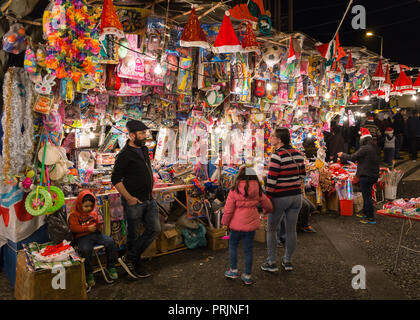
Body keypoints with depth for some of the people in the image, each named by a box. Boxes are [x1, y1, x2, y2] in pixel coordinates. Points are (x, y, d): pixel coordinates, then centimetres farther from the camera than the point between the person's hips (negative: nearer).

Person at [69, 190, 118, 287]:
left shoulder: (93, 213, 21)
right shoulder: (74, 215, 5)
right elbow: (74, 228, -7)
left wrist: (100, 227, 3)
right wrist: (87, 228, -16)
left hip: (95, 234, 4)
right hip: (82, 237, -4)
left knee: (110, 242, -20)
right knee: (86, 250, -35)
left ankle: (111, 266, -4)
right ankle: (89, 273, -14)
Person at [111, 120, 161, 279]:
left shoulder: (144, 150, 11)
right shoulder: (124, 155, -13)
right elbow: (115, 179, -14)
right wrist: (128, 197, -18)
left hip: (149, 200, 8)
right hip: (134, 201, -8)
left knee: (154, 229, 4)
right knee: (133, 235, 5)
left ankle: (129, 258, 13)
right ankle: (136, 266, 20)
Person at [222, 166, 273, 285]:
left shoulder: (234, 191, -13)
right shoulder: (258, 191, -1)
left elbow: (228, 210, -10)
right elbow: (268, 205, 10)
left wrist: (225, 222, 6)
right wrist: (266, 211, 33)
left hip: (237, 225, -3)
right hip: (251, 225, 3)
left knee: (233, 245, 20)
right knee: (248, 250, 12)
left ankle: (234, 270, 24)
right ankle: (247, 276, 21)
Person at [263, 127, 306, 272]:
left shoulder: (277, 156, -17)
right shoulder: (297, 154, 4)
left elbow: (271, 180, -18)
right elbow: (302, 175, 10)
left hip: (280, 198, -6)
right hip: (296, 197, 6)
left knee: (271, 230, 10)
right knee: (291, 230, 13)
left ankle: (271, 263, 15)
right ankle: (287, 261, 26)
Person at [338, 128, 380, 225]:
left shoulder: (365, 148, -18)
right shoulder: (375, 148, 10)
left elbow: (352, 158, -14)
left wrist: (342, 155, 0)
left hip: (366, 176, -9)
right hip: (373, 175, 9)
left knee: (367, 196, -4)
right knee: (367, 195, 21)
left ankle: (371, 218, -2)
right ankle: (365, 213, 34)